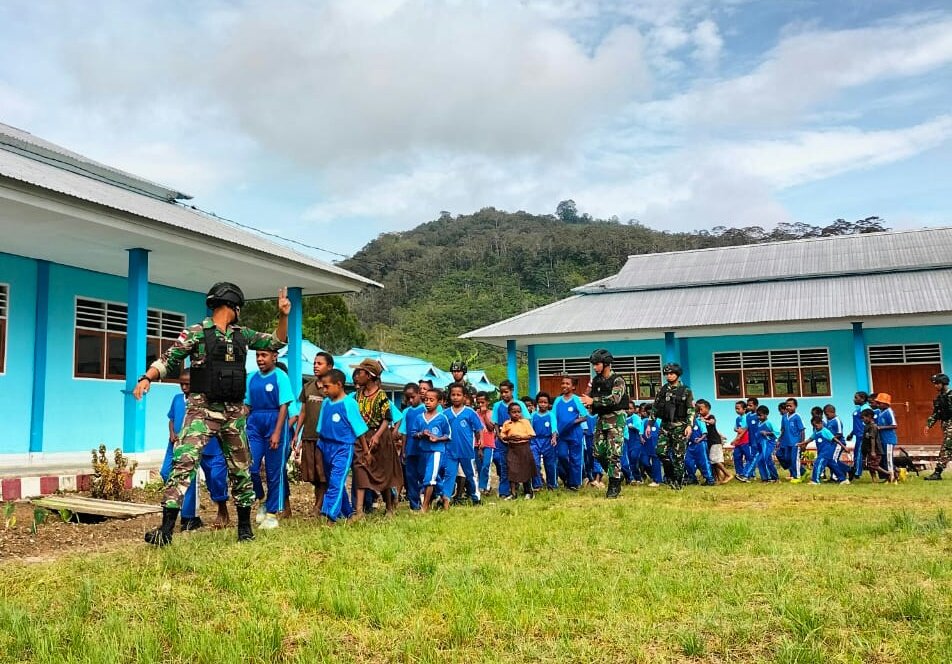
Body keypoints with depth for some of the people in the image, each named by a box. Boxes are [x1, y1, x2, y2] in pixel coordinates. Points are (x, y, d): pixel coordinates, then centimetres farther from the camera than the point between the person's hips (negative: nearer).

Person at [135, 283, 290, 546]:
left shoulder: (242, 335, 12)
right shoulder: (196, 333, -2)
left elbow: (277, 341, 18)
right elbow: (167, 359, -5)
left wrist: (283, 316, 4)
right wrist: (146, 378, -21)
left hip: (234, 413, 5)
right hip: (202, 410, -5)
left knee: (241, 469, 12)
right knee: (183, 462, -18)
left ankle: (245, 526, 27)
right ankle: (166, 529, -15)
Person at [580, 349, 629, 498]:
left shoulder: (617, 380, -10)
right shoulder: (596, 380, 11)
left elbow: (614, 398, -24)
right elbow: (590, 397, 16)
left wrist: (593, 401, -24)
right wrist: (589, 406, -7)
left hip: (616, 420, -7)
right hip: (601, 419, 7)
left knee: (613, 454, -9)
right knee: (598, 452, 6)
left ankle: (614, 487, -3)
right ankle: (615, 477, 24)